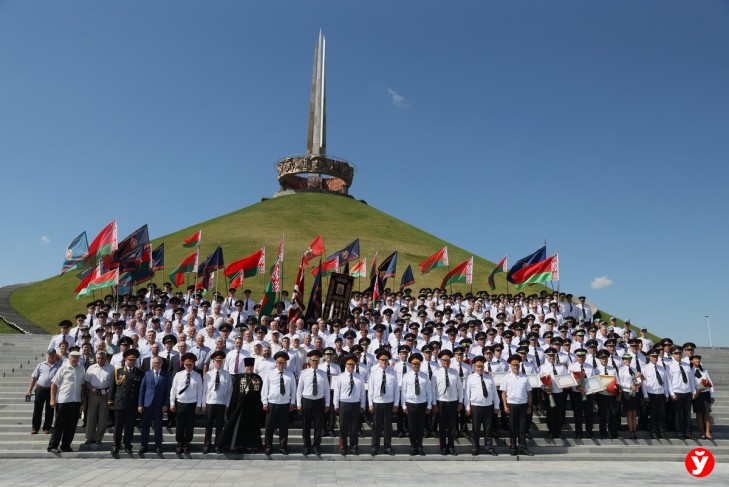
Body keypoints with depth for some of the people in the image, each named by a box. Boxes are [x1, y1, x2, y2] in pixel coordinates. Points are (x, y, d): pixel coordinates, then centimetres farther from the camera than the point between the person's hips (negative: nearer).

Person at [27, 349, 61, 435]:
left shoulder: (59, 366, 3)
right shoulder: (41, 365, 8)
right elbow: (34, 378, 7)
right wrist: (29, 390, 2)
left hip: (52, 391, -1)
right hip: (40, 389, 1)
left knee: (49, 410, 7)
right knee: (37, 409, 6)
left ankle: (47, 428, 19)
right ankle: (35, 428, 17)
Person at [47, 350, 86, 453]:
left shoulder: (81, 369, 7)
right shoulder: (63, 368, -5)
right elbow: (54, 384, -3)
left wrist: (82, 399, 13)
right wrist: (52, 399, -8)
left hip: (76, 401, 4)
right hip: (63, 401, -4)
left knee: (72, 425, 8)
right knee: (59, 425, 1)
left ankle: (66, 446, 19)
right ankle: (52, 446, 11)